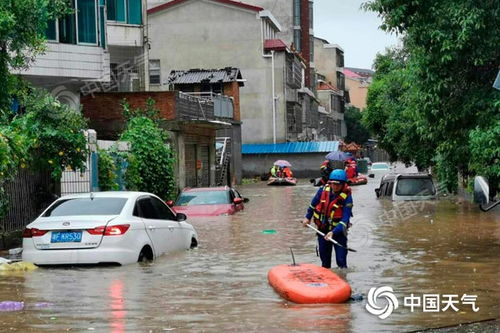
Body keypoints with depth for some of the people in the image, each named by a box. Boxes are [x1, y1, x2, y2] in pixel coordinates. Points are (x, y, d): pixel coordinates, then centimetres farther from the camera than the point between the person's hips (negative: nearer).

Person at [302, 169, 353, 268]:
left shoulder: (347, 197, -21)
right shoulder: (323, 190, -9)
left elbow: (344, 220, -25)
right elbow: (313, 204, 12)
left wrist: (333, 232, -34)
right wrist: (308, 217, 16)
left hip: (338, 232, -4)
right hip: (322, 230, 4)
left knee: (341, 261, -10)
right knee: (325, 260, 17)